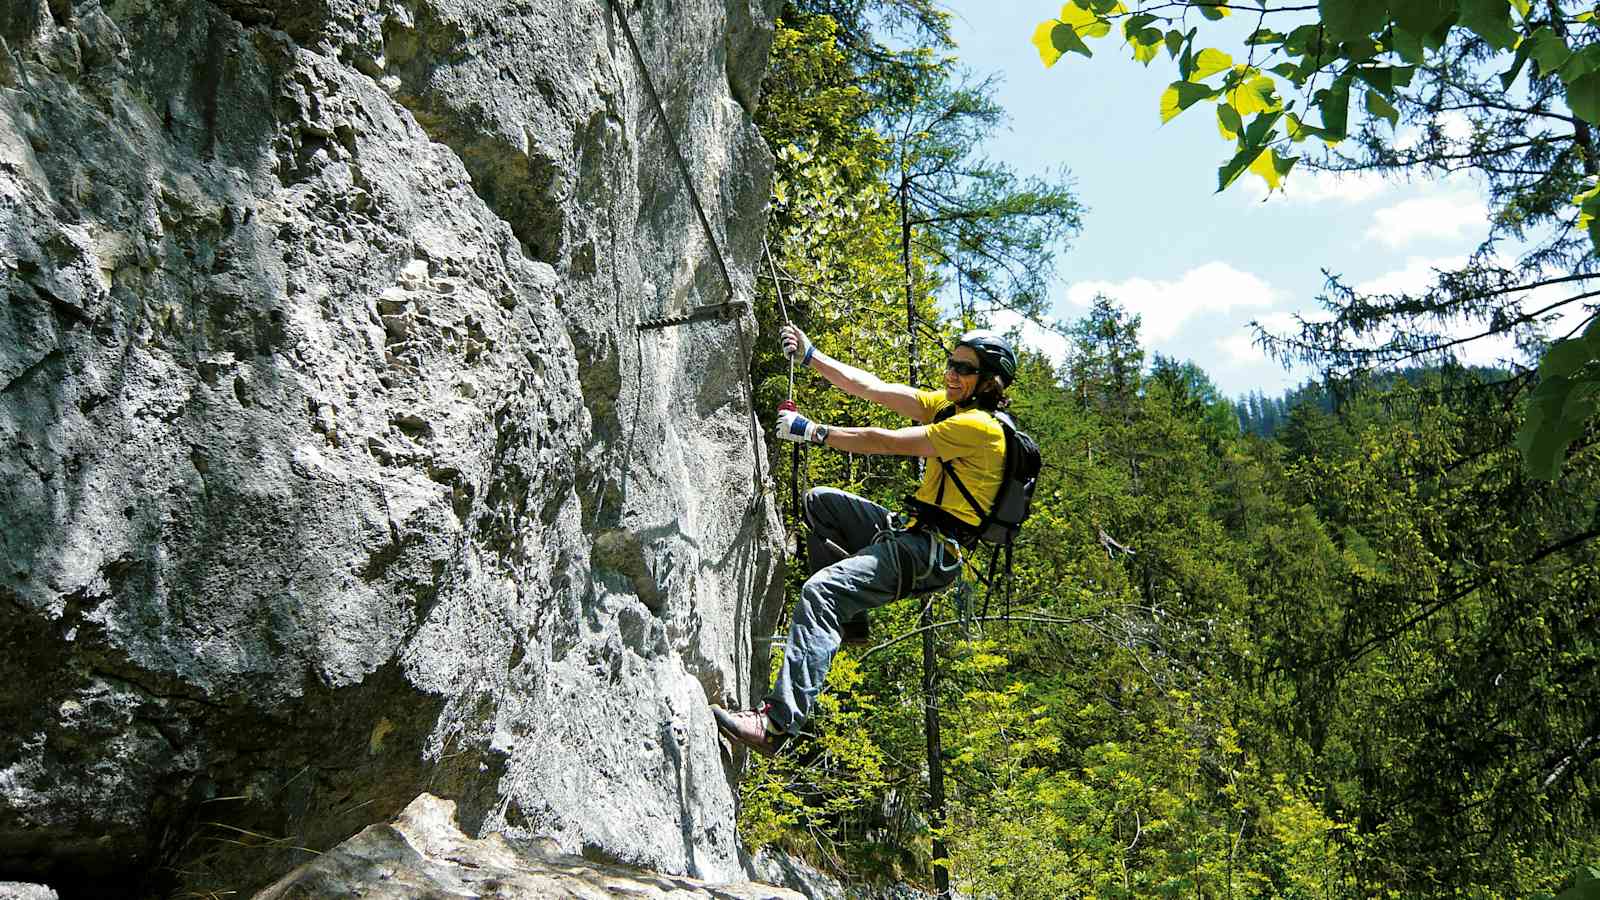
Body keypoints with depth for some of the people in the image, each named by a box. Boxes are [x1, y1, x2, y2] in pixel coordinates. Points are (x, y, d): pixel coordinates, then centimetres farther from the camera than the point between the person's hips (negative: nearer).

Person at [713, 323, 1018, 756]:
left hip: (932, 551, -10)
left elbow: (884, 442, -16)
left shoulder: (980, 427, -15)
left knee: (820, 591, -28)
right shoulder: (947, 404, 14)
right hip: (909, 530, 10)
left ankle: (778, 723, -37)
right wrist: (810, 355, 9)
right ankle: (848, 615, 12)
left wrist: (811, 431, -9)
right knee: (819, 501, 18)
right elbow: (871, 387, 13)